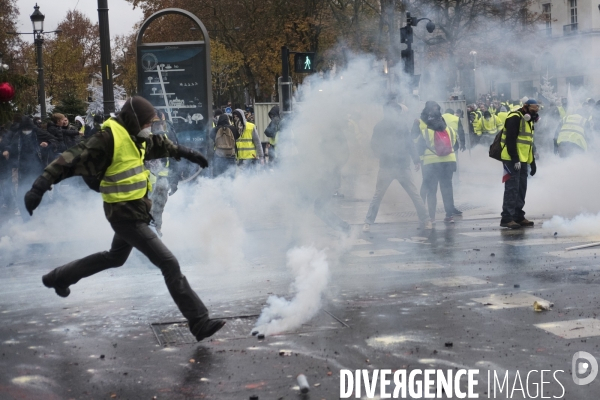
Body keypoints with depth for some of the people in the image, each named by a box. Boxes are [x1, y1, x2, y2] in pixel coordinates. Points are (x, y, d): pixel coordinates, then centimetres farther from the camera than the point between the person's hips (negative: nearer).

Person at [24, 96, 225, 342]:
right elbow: (73, 159, -27)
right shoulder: (109, 138, -22)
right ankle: (199, 322, -10)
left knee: (115, 257, 33)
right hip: (126, 215, -11)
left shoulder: (134, 137, 5)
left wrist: (185, 153, 31)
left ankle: (59, 277, 48)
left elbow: (158, 145, 27)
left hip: (133, 211, 11)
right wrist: (41, 186, -34)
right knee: (169, 264, -13)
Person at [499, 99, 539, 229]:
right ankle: (506, 219, -10)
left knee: (522, 189, 11)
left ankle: (519, 216, 19)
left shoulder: (528, 121, 19)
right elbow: (510, 140, -21)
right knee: (512, 188, -11)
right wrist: (515, 159, -24)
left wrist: (533, 163, 20)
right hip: (512, 160, -10)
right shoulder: (515, 118, -13)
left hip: (523, 160, 10)